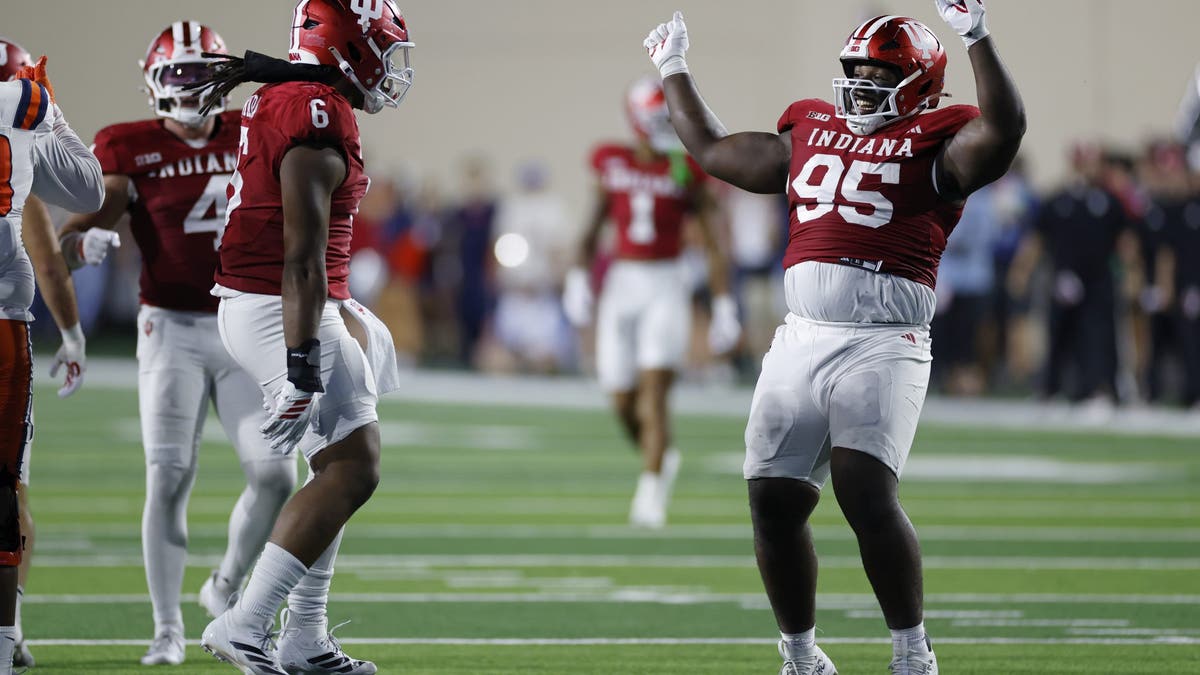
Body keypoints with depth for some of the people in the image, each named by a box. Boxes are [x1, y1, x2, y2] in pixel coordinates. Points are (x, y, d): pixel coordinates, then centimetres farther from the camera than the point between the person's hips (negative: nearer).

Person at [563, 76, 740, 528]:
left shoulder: (684, 172, -2)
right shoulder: (612, 164, 5)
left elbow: (711, 241, 0)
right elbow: (594, 227, 14)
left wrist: (723, 305, -3)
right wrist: (579, 277, 3)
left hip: (666, 287, -3)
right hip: (621, 286, 3)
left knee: (655, 392, -15)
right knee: (623, 402, 6)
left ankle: (650, 499, -14)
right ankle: (660, 458, 35)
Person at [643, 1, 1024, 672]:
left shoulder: (932, 145, 3)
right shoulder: (811, 134, 21)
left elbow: (1003, 130, -18)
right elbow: (713, 150, 34)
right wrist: (674, 70, 41)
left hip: (883, 342, -6)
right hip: (802, 336, 6)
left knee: (867, 495, -20)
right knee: (775, 504, 4)